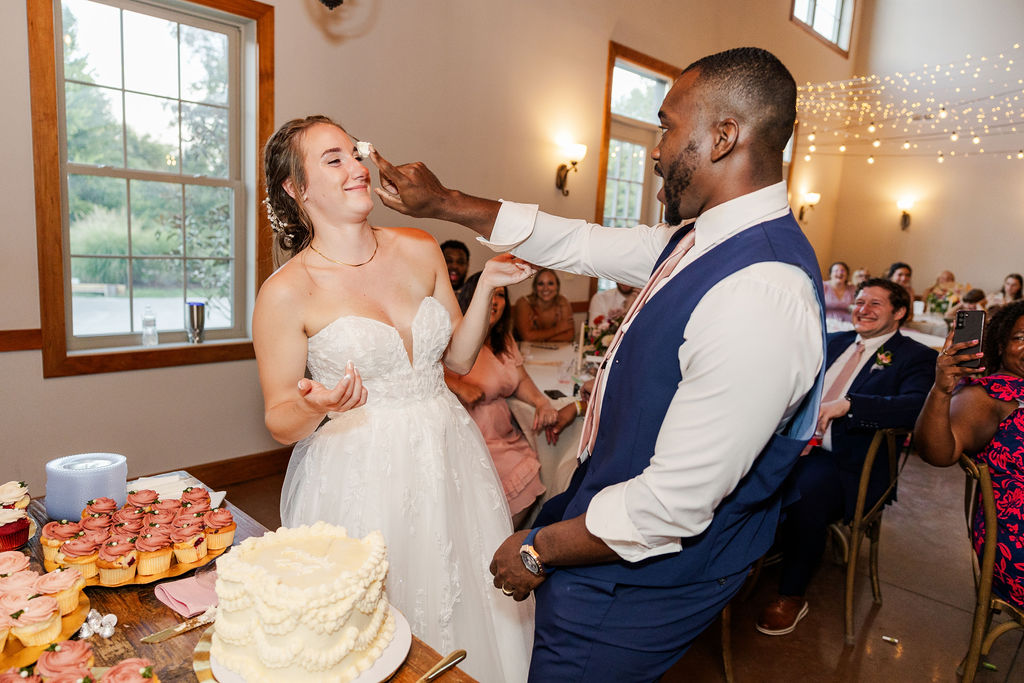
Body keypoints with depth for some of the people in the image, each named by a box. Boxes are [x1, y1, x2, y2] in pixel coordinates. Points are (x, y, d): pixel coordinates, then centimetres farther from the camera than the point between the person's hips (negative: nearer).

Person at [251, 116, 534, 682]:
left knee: (467, 614, 17)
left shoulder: (420, 250, 2)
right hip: (357, 479, -4)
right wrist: (316, 407, -24)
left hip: (448, 461, 4)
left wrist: (486, 286, -3)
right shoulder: (286, 292, -9)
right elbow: (280, 423, -3)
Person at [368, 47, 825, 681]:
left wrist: (540, 550, -13)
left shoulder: (761, 298, -32)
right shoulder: (699, 237, -1)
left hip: (641, 578, -8)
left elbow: (675, 505, -28)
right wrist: (444, 202, 10)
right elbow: (582, 244, 7)